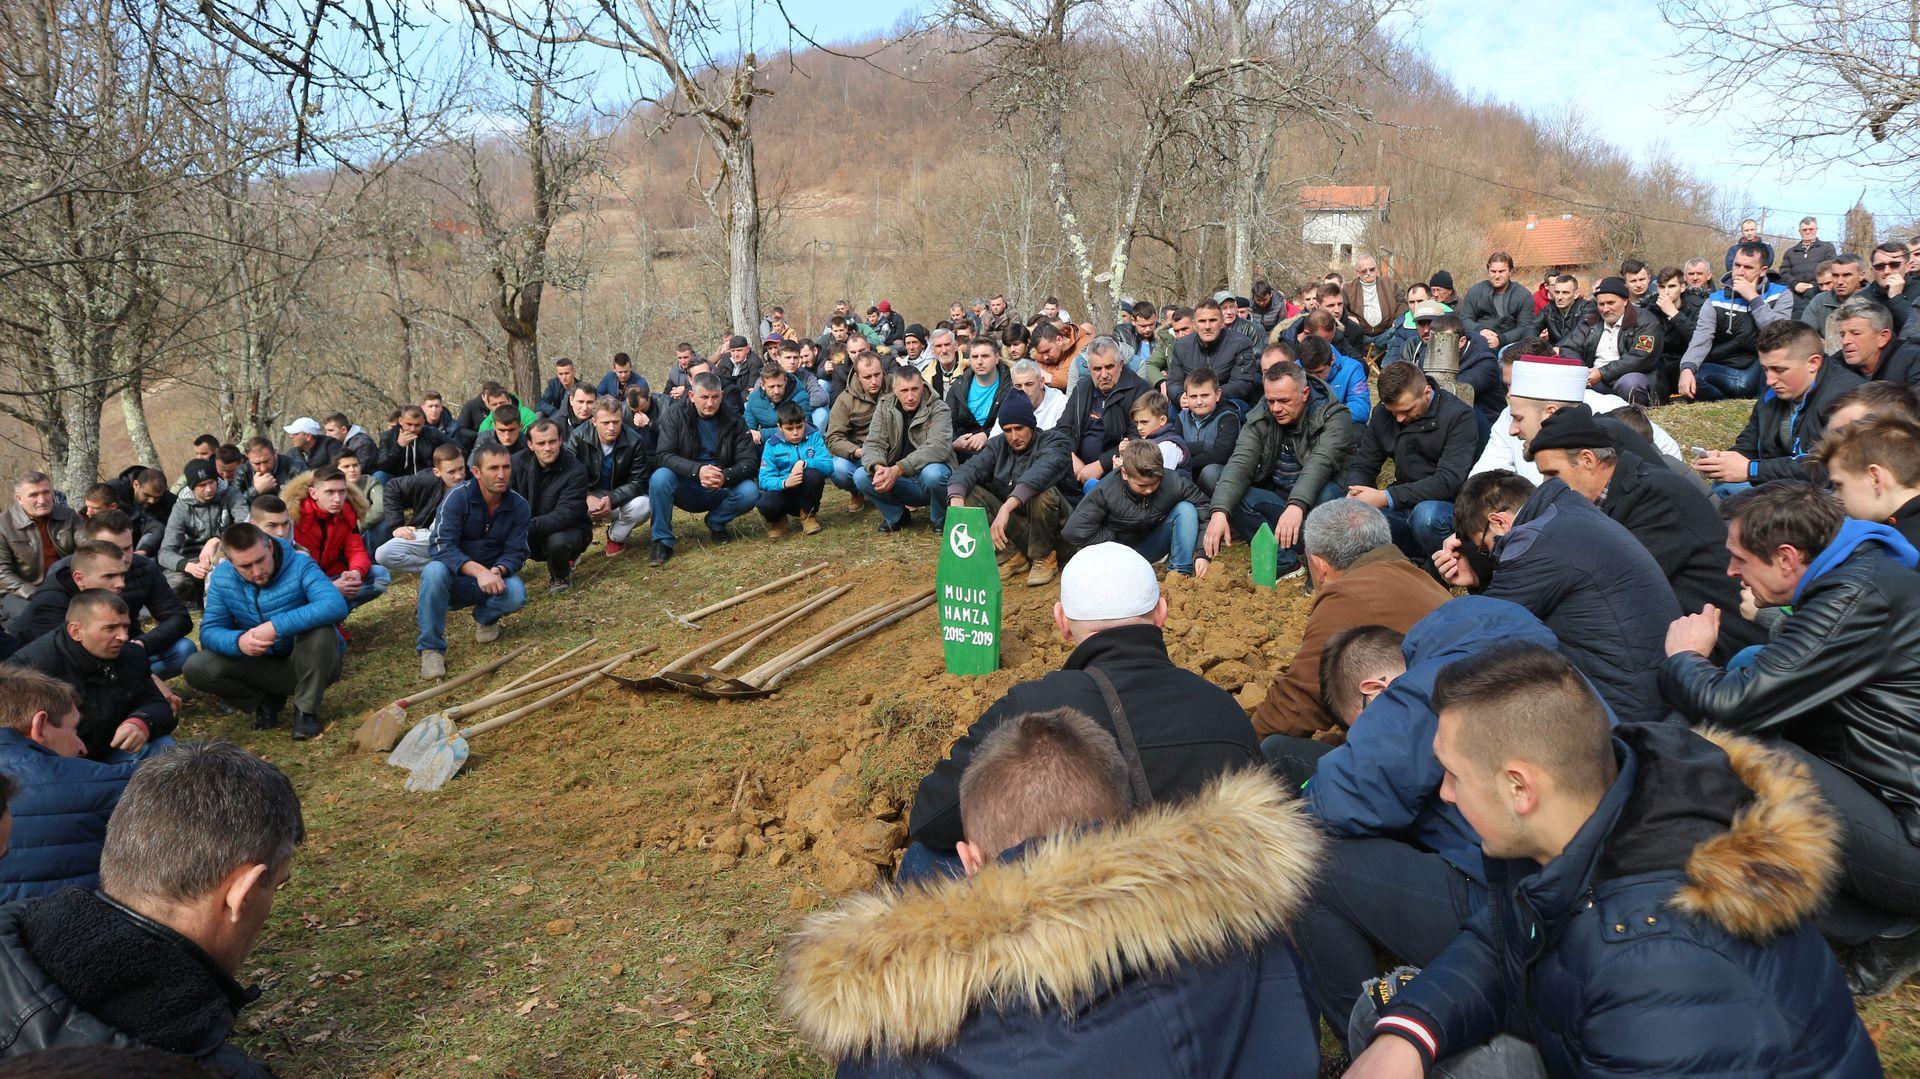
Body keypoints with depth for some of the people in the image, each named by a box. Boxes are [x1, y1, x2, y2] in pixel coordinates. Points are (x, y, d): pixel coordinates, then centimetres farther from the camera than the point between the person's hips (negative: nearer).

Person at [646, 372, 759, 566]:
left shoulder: (733, 420, -5)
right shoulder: (676, 414, -8)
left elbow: (747, 462, -9)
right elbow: (665, 456, -17)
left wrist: (725, 477, -32)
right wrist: (697, 470, -36)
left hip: (720, 490, 1)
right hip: (685, 490, -1)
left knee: (750, 492, -27)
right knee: (659, 478, -31)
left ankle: (716, 522, 4)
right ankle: (662, 543, -15)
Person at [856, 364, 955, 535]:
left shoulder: (938, 409, -11)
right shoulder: (884, 407, 2)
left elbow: (937, 448, -26)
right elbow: (873, 444, -5)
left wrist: (898, 469, -37)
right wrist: (878, 467, -31)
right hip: (899, 484, 3)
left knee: (933, 473, -38)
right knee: (861, 476, -20)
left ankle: (940, 520, -6)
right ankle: (897, 516, 5)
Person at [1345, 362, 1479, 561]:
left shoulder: (1459, 416, -11)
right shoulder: (1382, 414, 7)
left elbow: (1449, 481, -21)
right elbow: (1362, 466, 11)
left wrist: (1385, 497, -27)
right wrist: (1354, 494, -15)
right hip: (1404, 506, 5)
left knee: (1426, 515, -39)